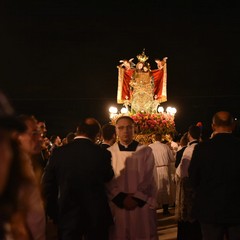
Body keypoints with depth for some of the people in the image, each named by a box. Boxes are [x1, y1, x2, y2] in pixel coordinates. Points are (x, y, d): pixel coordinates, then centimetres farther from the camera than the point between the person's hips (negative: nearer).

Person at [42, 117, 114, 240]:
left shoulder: (58, 152, -9)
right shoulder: (102, 154, -12)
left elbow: (48, 185, -6)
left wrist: (54, 214, 5)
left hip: (67, 216, 1)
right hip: (96, 216, 0)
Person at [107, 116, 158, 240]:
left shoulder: (146, 151, 3)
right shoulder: (109, 153, 3)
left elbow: (151, 180, 0)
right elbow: (107, 181, -1)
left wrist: (138, 199, -10)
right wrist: (121, 199, -13)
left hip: (142, 207, 0)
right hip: (117, 208, 0)